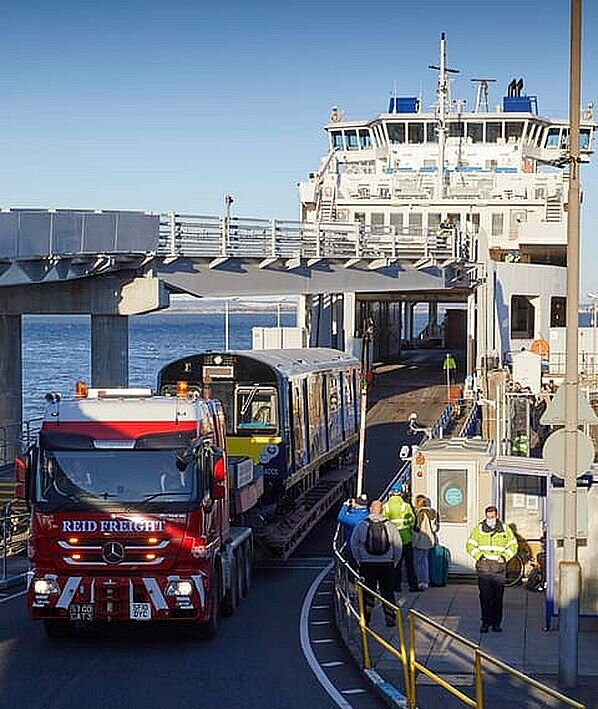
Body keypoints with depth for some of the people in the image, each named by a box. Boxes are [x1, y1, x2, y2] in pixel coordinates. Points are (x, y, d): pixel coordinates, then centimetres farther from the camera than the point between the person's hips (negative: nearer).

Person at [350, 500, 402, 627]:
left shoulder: (361, 525, -2)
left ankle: (365, 620, 7)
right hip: (386, 564, 0)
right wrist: (395, 561, 13)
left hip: (367, 564, 0)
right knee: (388, 592, 8)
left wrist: (358, 559, 10)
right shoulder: (390, 526, -1)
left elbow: (354, 544, 1)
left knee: (367, 594, 6)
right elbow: (398, 546, 3)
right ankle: (390, 619, 8)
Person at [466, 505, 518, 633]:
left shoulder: (505, 529, 8)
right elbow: (470, 545, 9)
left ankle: (496, 623, 8)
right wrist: (479, 556, -6)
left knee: (498, 597, 2)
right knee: (485, 596, -4)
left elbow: (513, 545, 14)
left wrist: (504, 557, -2)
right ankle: (485, 622, 2)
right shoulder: (478, 529, 7)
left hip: (499, 568, 1)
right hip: (483, 567, -1)